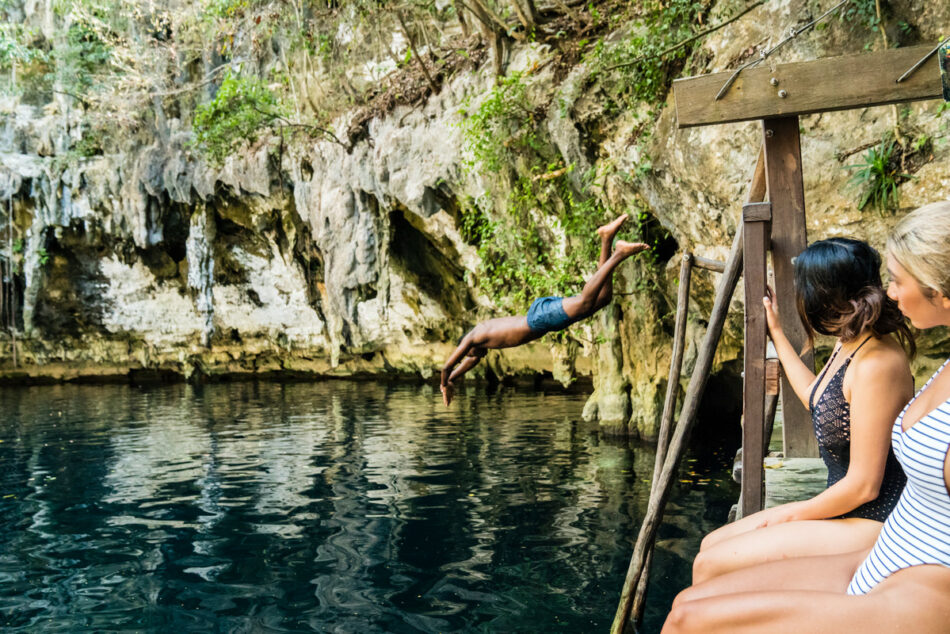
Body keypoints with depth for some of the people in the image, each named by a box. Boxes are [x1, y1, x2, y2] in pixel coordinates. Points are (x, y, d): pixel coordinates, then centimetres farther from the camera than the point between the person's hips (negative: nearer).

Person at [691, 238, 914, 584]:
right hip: (842, 509, 10)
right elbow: (817, 399, 28)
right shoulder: (847, 345, 5)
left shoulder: (876, 364, -25)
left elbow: (863, 485, -23)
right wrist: (776, 332, 31)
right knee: (712, 545, 9)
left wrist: (792, 514, -8)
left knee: (709, 566, -12)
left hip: (867, 526, -10)